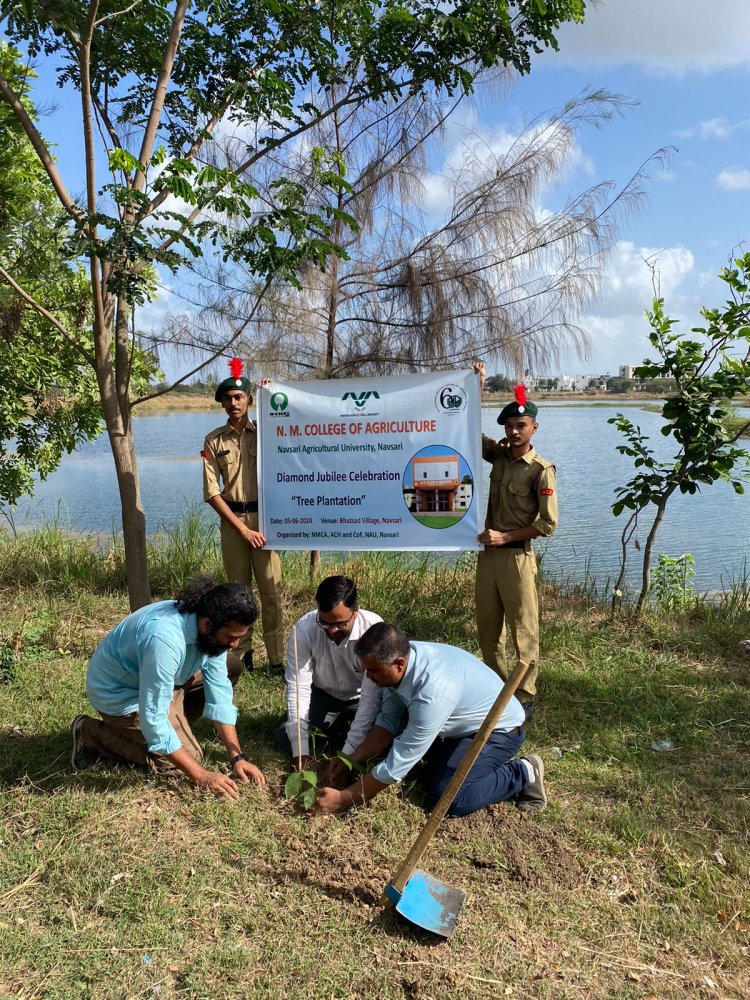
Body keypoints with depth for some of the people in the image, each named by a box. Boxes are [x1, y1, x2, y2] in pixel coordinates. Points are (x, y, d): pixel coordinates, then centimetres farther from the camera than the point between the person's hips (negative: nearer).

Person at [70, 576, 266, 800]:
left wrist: (237, 756, -14)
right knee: (189, 756, -11)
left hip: (161, 678, 8)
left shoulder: (211, 631, -15)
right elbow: (153, 719, -36)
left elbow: (219, 695, -9)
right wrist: (200, 776, -32)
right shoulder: (165, 639, -40)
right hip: (119, 692, -7)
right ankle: (92, 734, 0)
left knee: (232, 668, 1)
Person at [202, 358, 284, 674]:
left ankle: (277, 659, 2)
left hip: (263, 517, -1)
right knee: (238, 588, 8)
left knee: (271, 589, -3)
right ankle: (242, 653, 18)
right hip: (232, 520, 1)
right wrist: (243, 529, -7)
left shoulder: (265, 432, 6)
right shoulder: (214, 441, 3)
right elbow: (211, 492, 0)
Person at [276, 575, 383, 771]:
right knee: (285, 738, -15)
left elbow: (372, 695, -33)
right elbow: (298, 686, -25)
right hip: (323, 694, 2)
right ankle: (337, 729, 9)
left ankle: (340, 734, 5)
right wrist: (300, 748, -30)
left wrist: (348, 752, -36)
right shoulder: (304, 628, -28)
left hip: (361, 698, -2)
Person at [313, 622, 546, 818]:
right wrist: (353, 759, -13)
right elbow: (389, 720, -4)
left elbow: (396, 765, -33)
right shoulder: (399, 656, -17)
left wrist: (344, 799, -24)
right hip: (461, 723, 8)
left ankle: (522, 774, -4)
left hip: (498, 729, -8)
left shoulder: (432, 692, -40)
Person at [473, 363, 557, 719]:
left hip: (516, 557, -6)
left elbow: (548, 524, -12)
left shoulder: (541, 470, -11)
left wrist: (504, 537, -15)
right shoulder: (498, 454, 6)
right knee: (487, 630, 14)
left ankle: (525, 699, 11)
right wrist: (476, 388, 2)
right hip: (487, 554, 7)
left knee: (523, 632, 2)